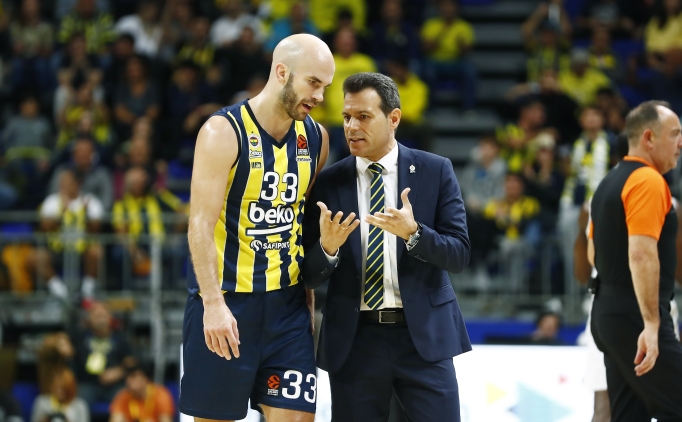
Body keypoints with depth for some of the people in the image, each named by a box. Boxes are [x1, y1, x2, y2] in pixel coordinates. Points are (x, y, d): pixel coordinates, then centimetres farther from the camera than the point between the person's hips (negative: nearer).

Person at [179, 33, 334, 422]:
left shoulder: (315, 138, 8)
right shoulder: (224, 132, -11)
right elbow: (201, 224, -17)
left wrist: (309, 295, 11)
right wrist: (214, 303, -25)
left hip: (288, 303, 5)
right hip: (226, 301, -5)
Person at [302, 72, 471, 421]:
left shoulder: (435, 172, 2)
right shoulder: (328, 183, 4)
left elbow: (459, 254, -3)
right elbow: (310, 275, 3)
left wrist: (414, 233, -21)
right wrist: (327, 246, -19)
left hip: (423, 336, -1)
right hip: (353, 340, 1)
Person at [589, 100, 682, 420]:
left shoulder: (610, 183, 16)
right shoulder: (648, 181, -14)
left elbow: (594, 253, 25)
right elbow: (641, 254, -24)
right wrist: (651, 324, -27)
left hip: (607, 310, 10)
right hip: (635, 316, -10)